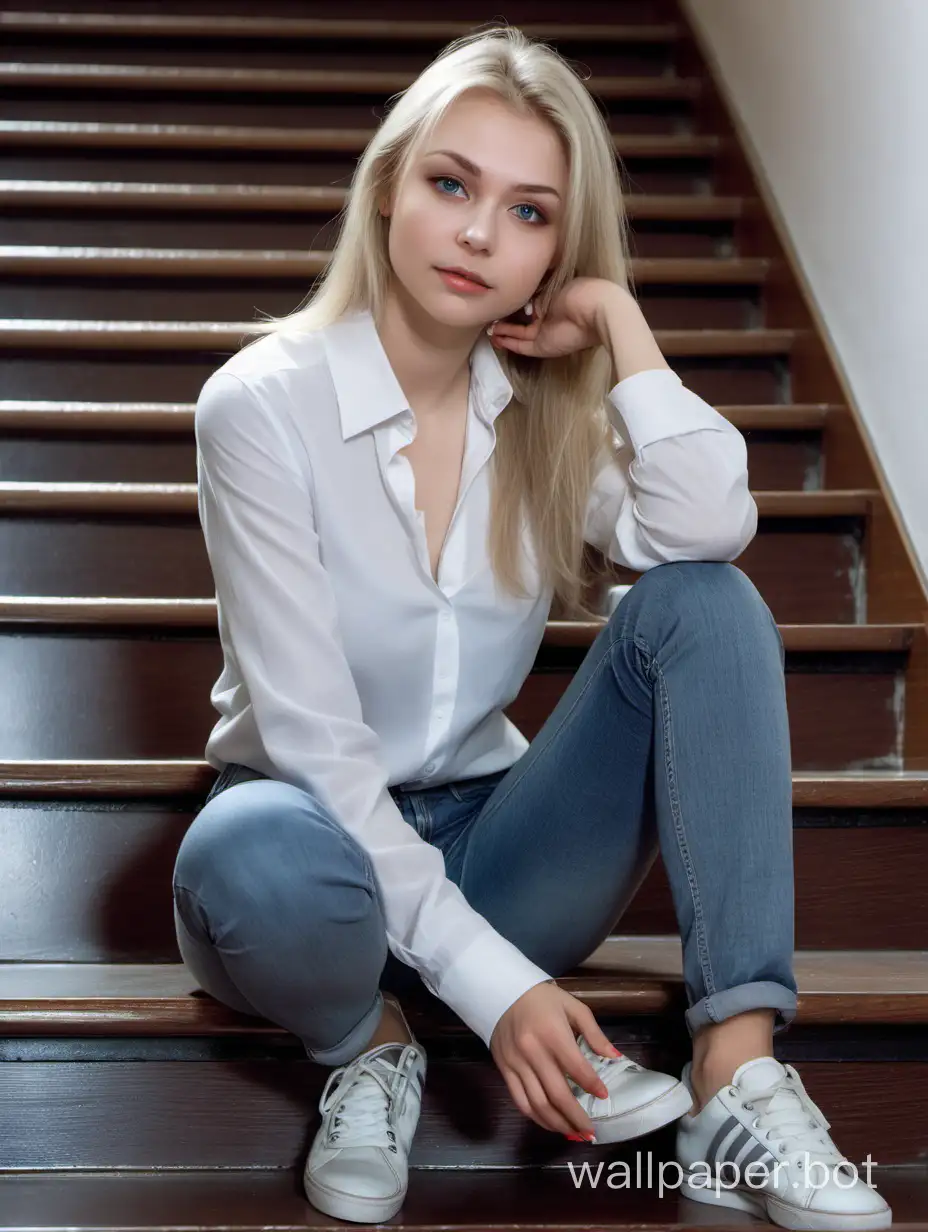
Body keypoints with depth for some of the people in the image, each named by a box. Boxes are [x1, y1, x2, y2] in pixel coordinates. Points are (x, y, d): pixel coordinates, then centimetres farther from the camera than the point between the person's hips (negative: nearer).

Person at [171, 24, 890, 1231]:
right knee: (253, 858, -41)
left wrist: (620, 327, -15)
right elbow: (314, 736, -20)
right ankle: (371, 1042, -5)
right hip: (331, 835, -4)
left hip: (487, 849, 4)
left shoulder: (545, 408, 1)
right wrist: (492, 984, -25)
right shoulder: (264, 403, -14)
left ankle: (737, 1076, -25)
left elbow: (710, 531, -22)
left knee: (704, 605, -18)